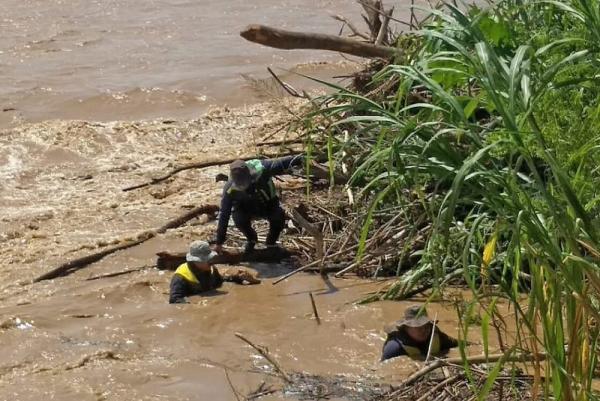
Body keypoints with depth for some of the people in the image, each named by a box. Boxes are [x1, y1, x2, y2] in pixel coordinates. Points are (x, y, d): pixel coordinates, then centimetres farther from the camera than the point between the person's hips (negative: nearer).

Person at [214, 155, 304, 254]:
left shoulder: (260, 169, -32)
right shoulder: (230, 189, -28)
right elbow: (224, 214, -21)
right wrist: (219, 242, -18)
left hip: (268, 205, 0)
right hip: (246, 208, 0)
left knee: (279, 216, -30)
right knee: (239, 219, -32)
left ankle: (271, 243, 1)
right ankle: (251, 239, 3)